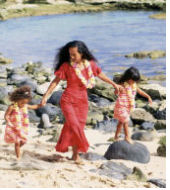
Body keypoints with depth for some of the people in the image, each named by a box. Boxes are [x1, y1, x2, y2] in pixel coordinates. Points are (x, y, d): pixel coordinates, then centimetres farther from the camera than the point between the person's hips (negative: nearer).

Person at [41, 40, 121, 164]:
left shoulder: (90, 64, -1)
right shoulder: (66, 66, -9)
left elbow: (100, 75, 16)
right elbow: (55, 81, -5)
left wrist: (114, 84, 25)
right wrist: (46, 96, -10)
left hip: (82, 101, 3)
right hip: (68, 100, -3)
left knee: (79, 127, 5)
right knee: (74, 125, -16)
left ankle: (75, 154, 16)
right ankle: (76, 154, -5)